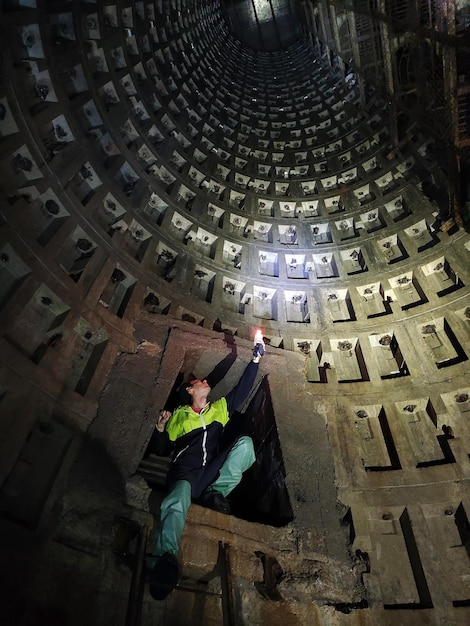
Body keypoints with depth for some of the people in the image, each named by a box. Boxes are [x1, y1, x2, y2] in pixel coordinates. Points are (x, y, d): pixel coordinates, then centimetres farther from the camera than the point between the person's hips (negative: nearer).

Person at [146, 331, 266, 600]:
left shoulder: (220, 408, 27)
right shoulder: (179, 415, 20)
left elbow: (242, 389, 20)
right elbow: (160, 450, 18)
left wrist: (256, 359, 17)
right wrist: (161, 428, -2)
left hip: (213, 473, 3)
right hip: (185, 473, -2)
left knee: (246, 442, -21)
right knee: (178, 501, -38)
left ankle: (215, 494, -23)